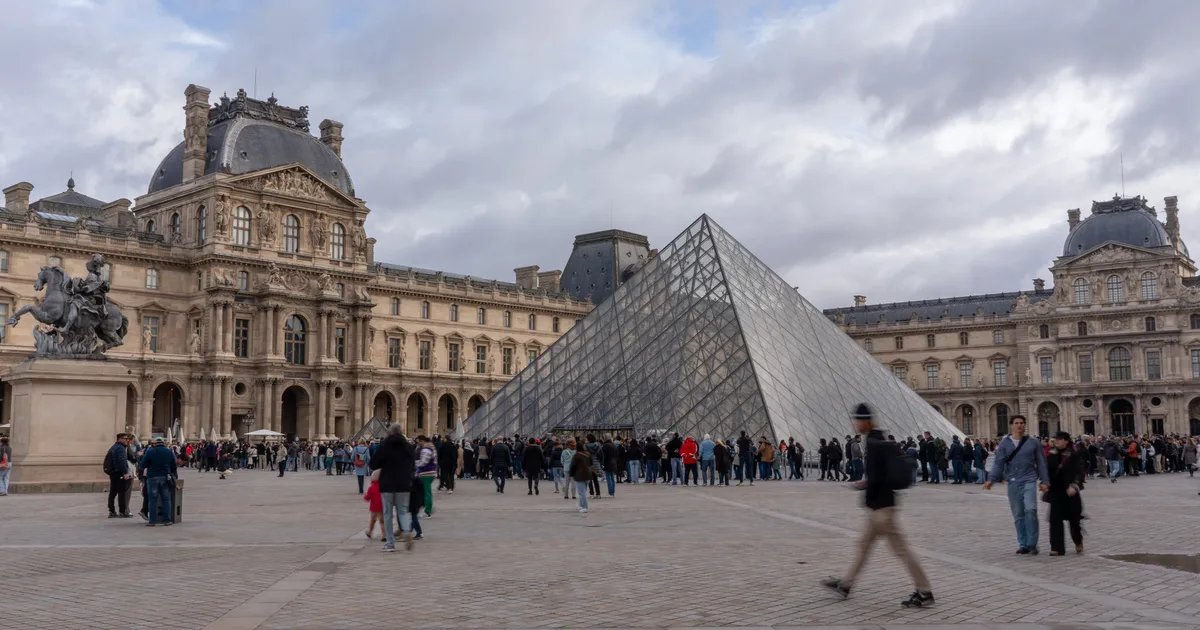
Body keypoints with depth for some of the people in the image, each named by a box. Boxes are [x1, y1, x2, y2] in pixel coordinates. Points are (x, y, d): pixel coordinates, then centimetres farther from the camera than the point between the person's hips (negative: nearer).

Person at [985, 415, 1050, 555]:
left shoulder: (1033, 443, 6)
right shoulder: (1004, 444, 5)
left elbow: (1041, 463, 9)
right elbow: (998, 463, -2)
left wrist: (1044, 481, 4)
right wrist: (991, 479, -14)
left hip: (1029, 480, -1)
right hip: (1013, 482, 1)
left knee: (1030, 509, -17)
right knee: (1018, 515, 6)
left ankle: (1032, 544, -8)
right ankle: (1023, 544, 15)